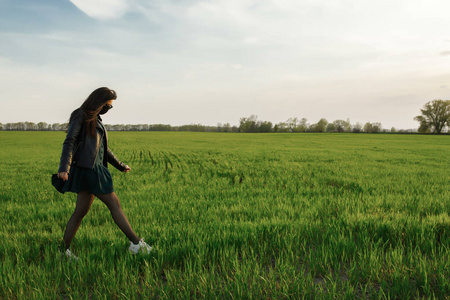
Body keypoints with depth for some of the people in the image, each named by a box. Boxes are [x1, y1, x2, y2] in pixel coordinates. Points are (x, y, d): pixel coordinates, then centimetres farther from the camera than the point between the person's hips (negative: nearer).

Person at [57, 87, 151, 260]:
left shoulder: (96, 119, 21)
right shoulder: (81, 116, -5)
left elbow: (103, 149, 28)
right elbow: (69, 142, -16)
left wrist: (120, 165, 33)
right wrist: (64, 167, -29)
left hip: (95, 169, 9)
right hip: (88, 169, -9)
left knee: (81, 211, 9)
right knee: (114, 205, -4)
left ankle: (64, 250, 15)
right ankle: (136, 243, 3)